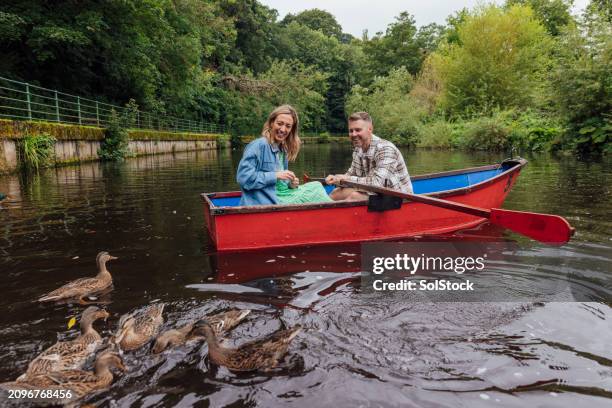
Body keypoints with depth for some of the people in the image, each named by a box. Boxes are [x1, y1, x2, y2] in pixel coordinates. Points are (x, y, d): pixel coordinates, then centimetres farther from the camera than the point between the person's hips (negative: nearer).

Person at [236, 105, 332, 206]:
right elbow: (243, 177, -20)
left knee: (315, 187, -2)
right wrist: (275, 175, -19)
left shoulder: (283, 150, 11)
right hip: (264, 203, -8)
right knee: (315, 190, -9)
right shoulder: (259, 145, -12)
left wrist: (290, 184, -4)